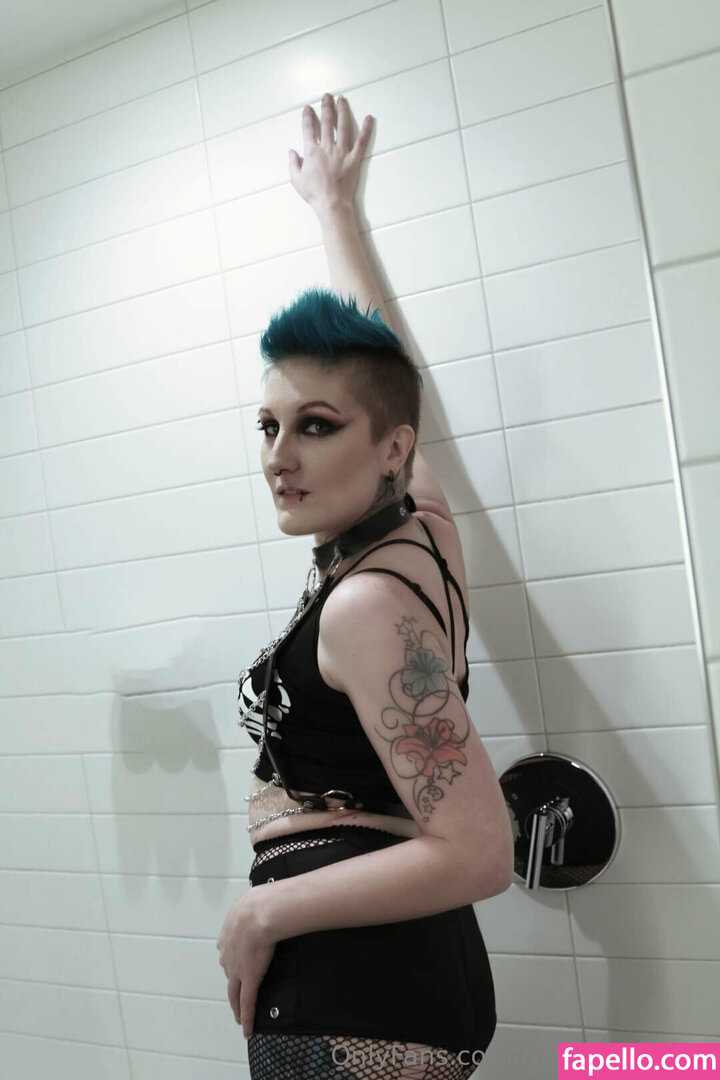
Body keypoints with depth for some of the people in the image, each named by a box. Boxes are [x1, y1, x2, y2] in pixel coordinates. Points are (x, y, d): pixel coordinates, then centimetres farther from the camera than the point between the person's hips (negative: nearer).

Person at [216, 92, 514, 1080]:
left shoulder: (368, 603, -23)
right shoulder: (419, 520, -1)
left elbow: (479, 855, -25)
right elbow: (372, 351, 13)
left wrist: (266, 910, -16)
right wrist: (331, 203, 26)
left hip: (354, 1000, -8)